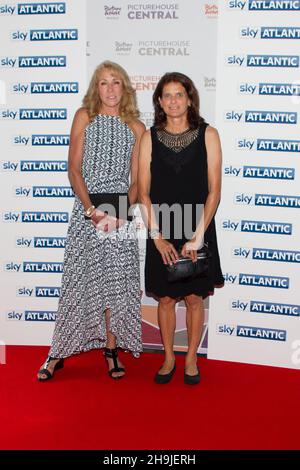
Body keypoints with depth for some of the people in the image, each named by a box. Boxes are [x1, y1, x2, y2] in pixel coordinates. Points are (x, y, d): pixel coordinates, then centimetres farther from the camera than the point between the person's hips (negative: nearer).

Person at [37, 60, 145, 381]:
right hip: (86, 208, -1)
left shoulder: (136, 128, 8)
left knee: (117, 281, 3)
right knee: (78, 279, 0)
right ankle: (59, 352, 14)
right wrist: (92, 210, -11)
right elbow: (73, 170, -1)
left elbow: (137, 180, 5)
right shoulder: (84, 117, 5)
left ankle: (111, 350, 17)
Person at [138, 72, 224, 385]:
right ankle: (168, 358, 28)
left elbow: (214, 190, -5)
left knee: (194, 298, 9)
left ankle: (191, 359, 27)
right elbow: (143, 192, -1)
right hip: (161, 232, 1)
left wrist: (197, 236, -12)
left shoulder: (207, 135, -2)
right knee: (165, 298, 10)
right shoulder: (150, 137, 1)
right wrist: (157, 237, -9)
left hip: (198, 231, -1)